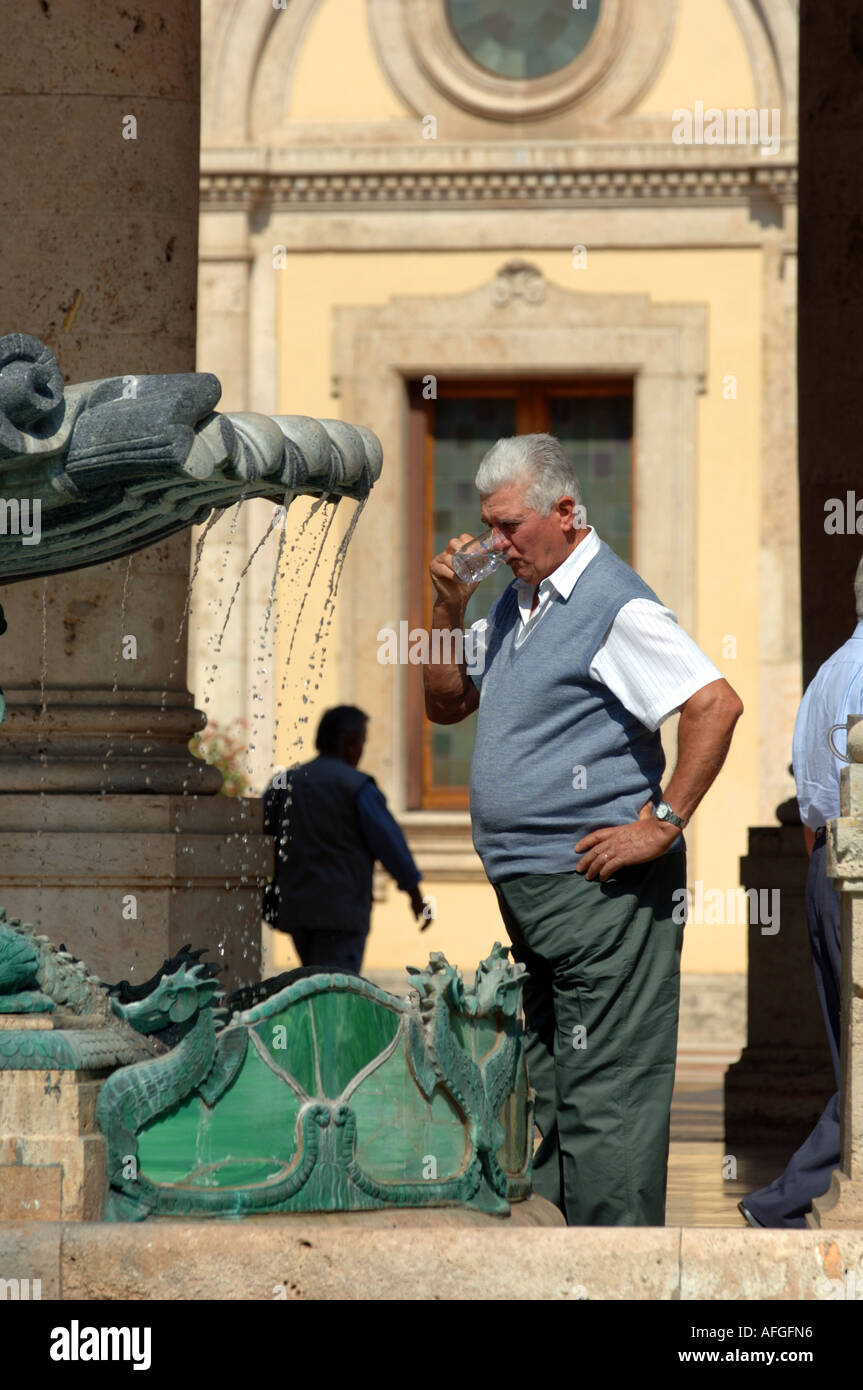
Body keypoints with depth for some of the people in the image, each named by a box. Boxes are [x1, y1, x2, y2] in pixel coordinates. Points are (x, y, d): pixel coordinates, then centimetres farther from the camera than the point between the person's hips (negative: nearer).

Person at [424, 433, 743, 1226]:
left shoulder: (615, 607, -13)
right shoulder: (516, 603, 16)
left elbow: (717, 705, -21)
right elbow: (447, 705, 23)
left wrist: (662, 825, -19)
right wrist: (449, 610, 7)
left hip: (599, 889, -10)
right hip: (527, 887, 10)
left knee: (606, 1093, -9)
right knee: (550, 1091, 14)